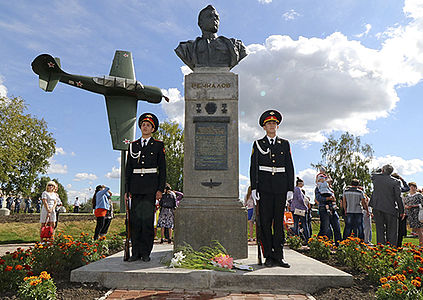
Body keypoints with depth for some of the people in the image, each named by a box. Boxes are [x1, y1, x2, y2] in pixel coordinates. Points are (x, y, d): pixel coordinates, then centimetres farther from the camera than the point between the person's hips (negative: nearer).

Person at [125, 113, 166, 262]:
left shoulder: (158, 145, 7)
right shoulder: (133, 145, 14)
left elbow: (162, 169, 4)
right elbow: (128, 169, 13)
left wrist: (160, 189, -5)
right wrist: (127, 190, 6)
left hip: (151, 186, -3)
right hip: (136, 186, 3)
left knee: (148, 219, -4)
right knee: (135, 219, 2)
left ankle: (146, 253, 5)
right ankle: (136, 252, 10)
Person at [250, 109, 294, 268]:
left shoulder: (284, 144, 12)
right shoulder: (258, 144, 8)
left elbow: (289, 167, 10)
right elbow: (253, 167, 3)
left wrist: (290, 188, 3)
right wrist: (254, 188, -6)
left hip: (280, 187, 2)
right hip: (264, 187, -1)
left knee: (279, 221, 3)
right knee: (265, 221, 0)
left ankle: (278, 256, 10)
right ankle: (268, 256, 8)